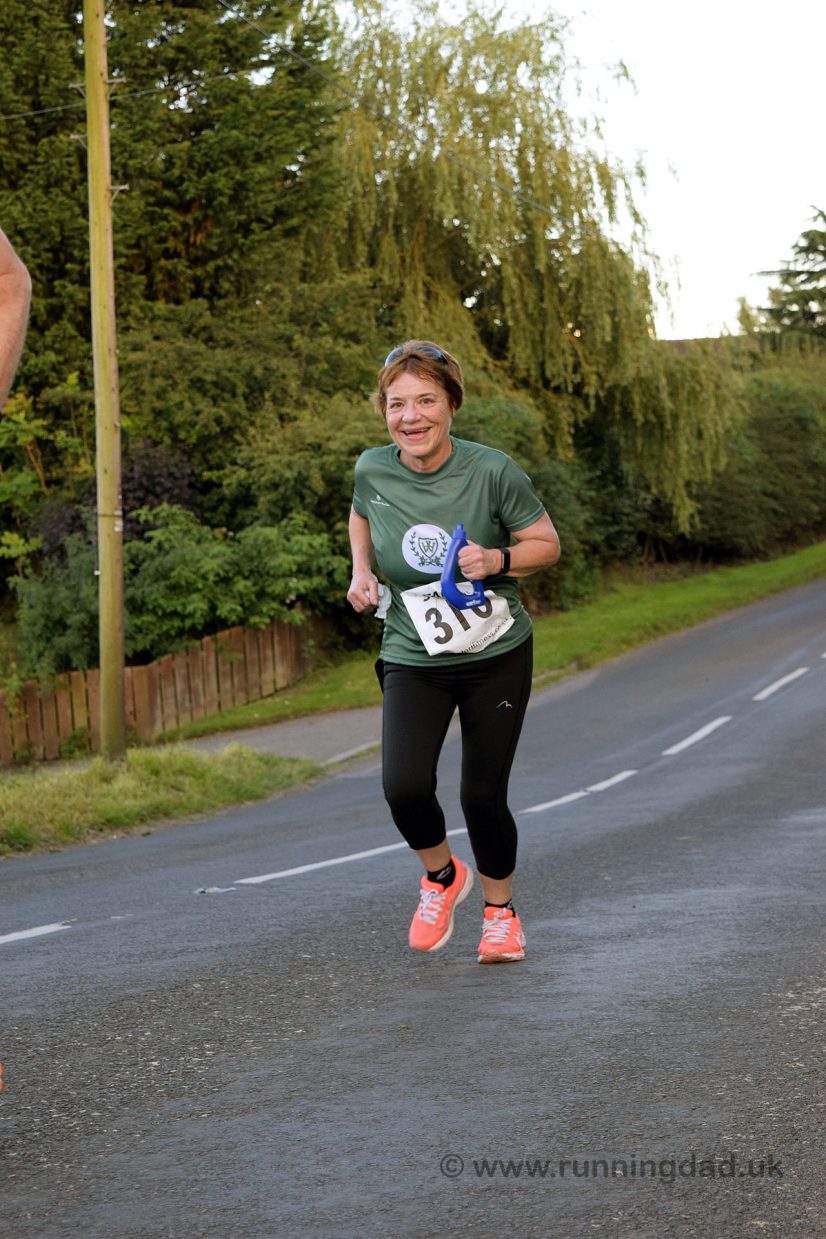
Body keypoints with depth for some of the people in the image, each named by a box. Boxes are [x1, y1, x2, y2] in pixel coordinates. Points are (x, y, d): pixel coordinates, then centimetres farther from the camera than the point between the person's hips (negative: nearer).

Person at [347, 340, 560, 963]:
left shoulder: (492, 470, -17)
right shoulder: (373, 470, -9)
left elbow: (546, 544, -5)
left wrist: (496, 560, -23)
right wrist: (362, 571, -1)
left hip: (497, 657, -1)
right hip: (413, 660, 1)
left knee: (483, 796, 1)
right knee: (404, 785, -19)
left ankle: (501, 912, 30)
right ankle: (441, 876, 14)